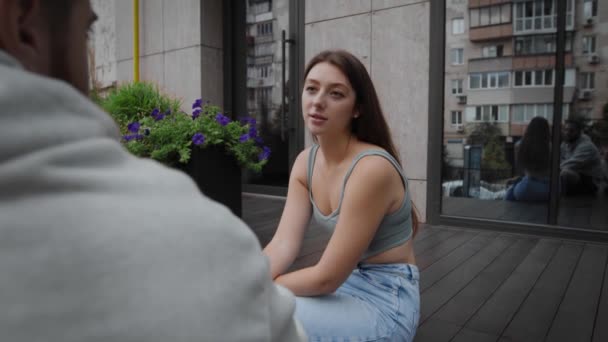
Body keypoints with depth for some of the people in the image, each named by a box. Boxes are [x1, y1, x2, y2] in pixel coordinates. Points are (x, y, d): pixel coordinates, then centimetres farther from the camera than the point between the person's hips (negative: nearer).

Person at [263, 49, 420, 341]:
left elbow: (326, 277, -23)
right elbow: (283, 244, -8)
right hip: (346, 286, 7)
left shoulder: (372, 168, -25)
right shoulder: (305, 162, -1)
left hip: (386, 301, -6)